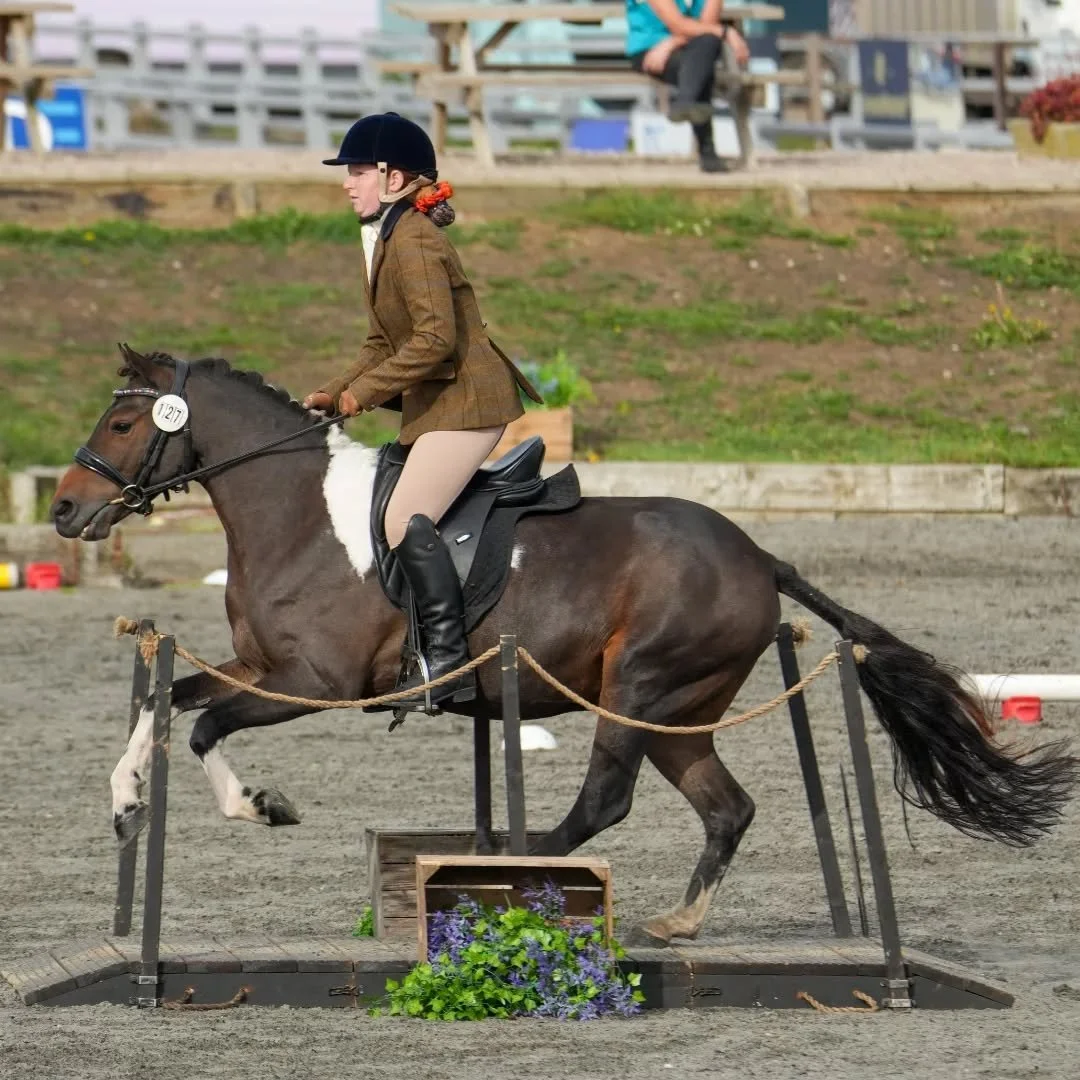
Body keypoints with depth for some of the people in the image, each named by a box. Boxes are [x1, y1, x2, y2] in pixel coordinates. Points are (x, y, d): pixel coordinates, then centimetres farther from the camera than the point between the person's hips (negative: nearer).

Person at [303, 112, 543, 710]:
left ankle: (450, 659, -22)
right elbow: (383, 343, 21)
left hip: (466, 399, -11)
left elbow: (435, 338, -24)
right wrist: (333, 394, 8)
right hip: (434, 405, 11)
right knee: (403, 516, 11)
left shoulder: (414, 241, -16)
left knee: (404, 518, -19)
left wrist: (363, 391, -18)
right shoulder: (383, 239, 16)